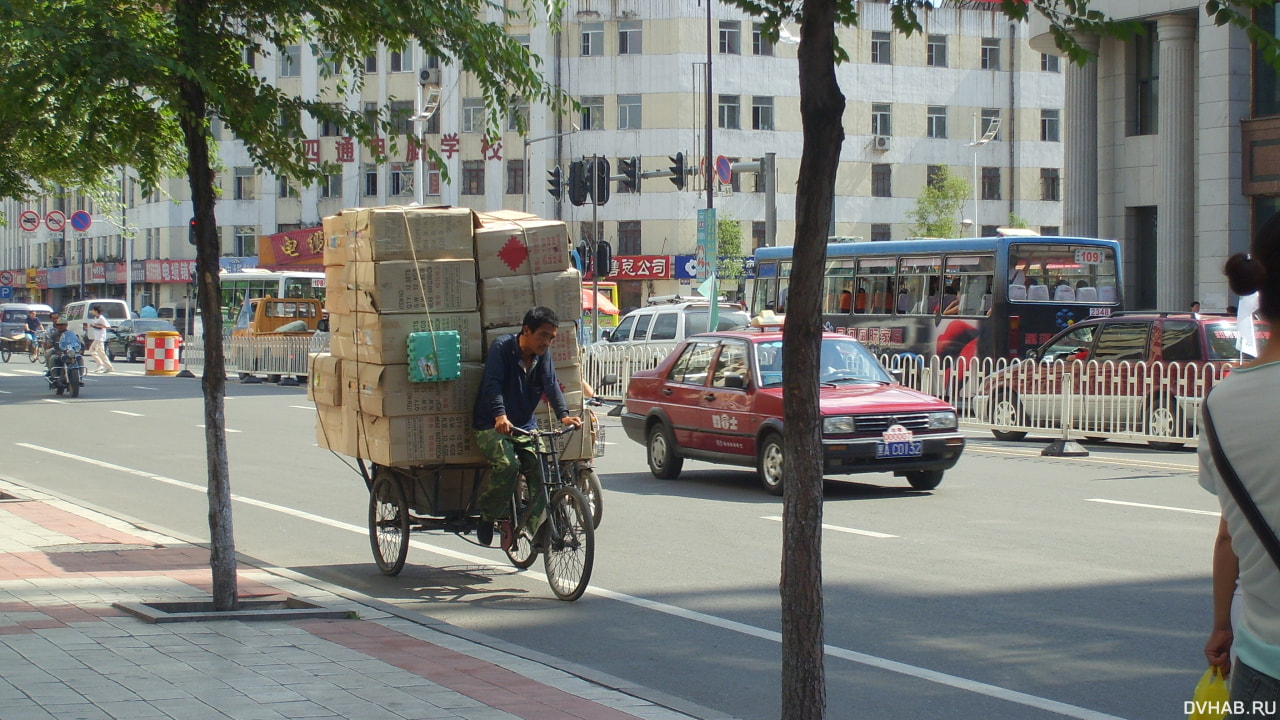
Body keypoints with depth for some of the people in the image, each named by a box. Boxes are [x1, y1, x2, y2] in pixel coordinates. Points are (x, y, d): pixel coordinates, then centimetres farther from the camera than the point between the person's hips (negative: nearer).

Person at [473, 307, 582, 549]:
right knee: (507, 465, -29)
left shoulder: (543, 355, 4)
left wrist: (563, 415, -28)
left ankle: (540, 529, -6)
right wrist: (500, 415, -41)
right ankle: (488, 515, -7)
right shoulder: (502, 347, -11)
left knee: (541, 471, -15)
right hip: (492, 426, -5)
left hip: (525, 427, 5)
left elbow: (551, 385, -9)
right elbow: (492, 383, -23)